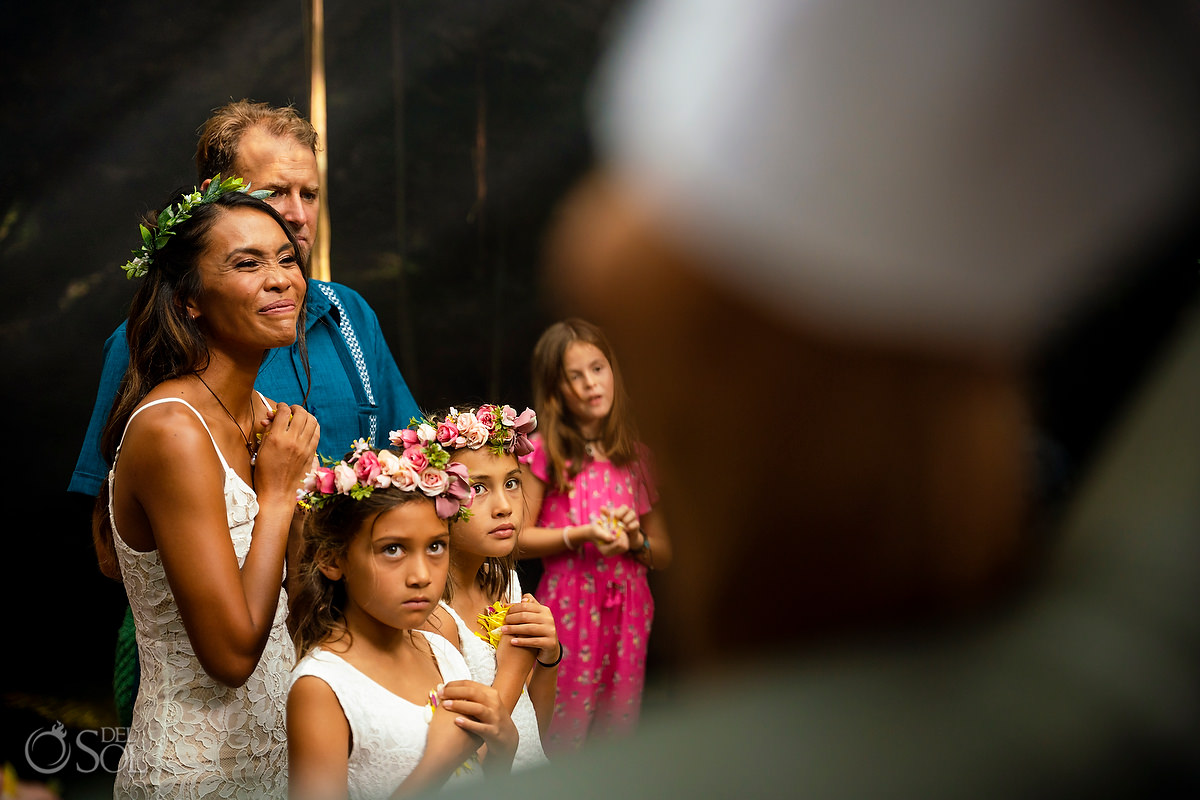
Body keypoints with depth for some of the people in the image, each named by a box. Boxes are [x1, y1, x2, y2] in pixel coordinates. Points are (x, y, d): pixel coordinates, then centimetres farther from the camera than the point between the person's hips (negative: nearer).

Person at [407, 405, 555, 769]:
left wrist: (549, 657, -6)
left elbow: (535, 725, 10)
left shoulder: (504, 581, 4)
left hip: (533, 779, 6)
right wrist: (514, 665, -14)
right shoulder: (432, 615, -17)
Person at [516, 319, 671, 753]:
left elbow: (663, 553, 14)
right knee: (562, 734, -5)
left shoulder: (636, 457, 10)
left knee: (618, 728, 6)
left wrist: (635, 539, -7)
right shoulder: (546, 453, -1)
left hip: (627, 610, 3)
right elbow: (516, 537, -3)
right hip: (570, 603, -3)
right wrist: (581, 535, -14)